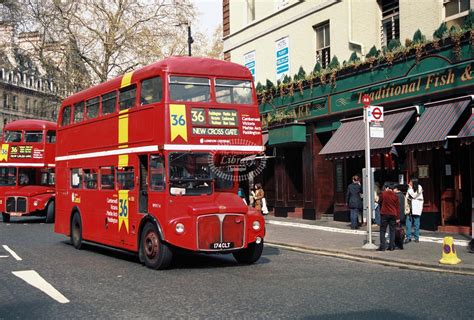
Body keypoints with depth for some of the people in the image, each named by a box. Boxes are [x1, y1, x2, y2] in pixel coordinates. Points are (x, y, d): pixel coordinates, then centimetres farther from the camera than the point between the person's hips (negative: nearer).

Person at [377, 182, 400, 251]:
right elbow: (397, 206, 3)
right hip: (393, 215, 3)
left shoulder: (383, 194, -5)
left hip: (384, 214, -2)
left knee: (382, 230, 3)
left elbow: (379, 203, 7)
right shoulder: (395, 195, 2)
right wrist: (398, 217, 6)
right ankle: (392, 246, 7)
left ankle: (382, 247, -2)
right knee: (392, 231, 9)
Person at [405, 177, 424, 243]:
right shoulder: (409, 188, 12)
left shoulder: (419, 188, -2)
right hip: (410, 207, 4)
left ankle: (416, 237, 8)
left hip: (416, 207, -4)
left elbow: (414, 195, -13)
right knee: (408, 222, -3)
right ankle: (408, 237, -1)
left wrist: (410, 188, -7)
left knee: (416, 223, 1)